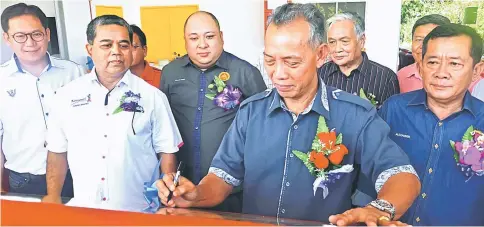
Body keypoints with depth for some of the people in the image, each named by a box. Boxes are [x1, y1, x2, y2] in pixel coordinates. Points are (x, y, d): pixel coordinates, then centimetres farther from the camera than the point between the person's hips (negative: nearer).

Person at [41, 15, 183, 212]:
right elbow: (57, 151, 7)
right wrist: (53, 198, 4)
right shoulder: (67, 96, -1)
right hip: (83, 208, 2)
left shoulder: (153, 97, -6)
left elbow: (167, 152, -3)